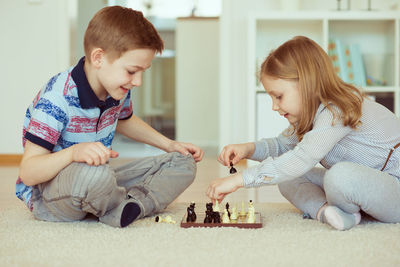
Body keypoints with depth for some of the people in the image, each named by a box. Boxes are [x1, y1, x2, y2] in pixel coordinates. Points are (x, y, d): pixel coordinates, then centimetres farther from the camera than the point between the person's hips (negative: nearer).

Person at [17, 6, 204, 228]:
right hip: (46, 193, -8)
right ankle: (122, 206, -13)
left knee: (182, 163, 2)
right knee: (95, 174, -44)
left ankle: (133, 203, -20)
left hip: (96, 179, 8)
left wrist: (169, 145, 17)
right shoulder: (57, 100, -26)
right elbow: (27, 173, -29)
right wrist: (74, 152, -47)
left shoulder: (117, 90, -1)